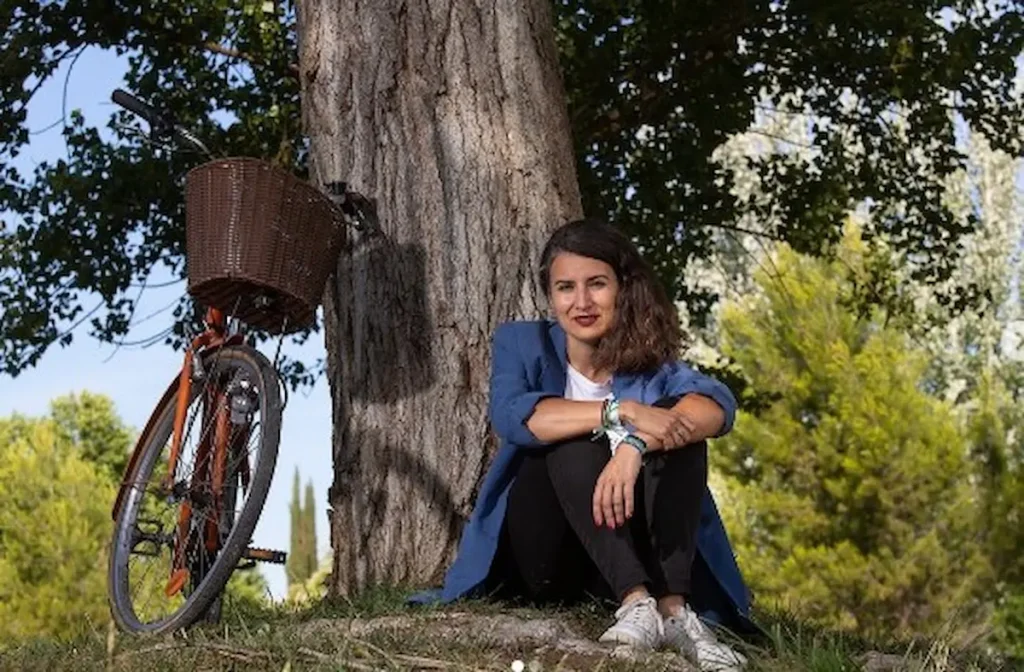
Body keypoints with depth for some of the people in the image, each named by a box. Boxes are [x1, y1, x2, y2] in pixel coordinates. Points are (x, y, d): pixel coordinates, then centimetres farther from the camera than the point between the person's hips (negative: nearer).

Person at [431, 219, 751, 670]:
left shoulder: (650, 360, 0)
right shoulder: (522, 344, -1)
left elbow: (718, 406, -22)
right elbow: (509, 415, -24)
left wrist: (636, 445, -40)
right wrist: (621, 411, -35)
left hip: (635, 554, 1)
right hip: (543, 555, -1)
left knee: (677, 423, -21)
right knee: (578, 440, -27)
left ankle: (673, 605, -34)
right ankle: (635, 602, -41)